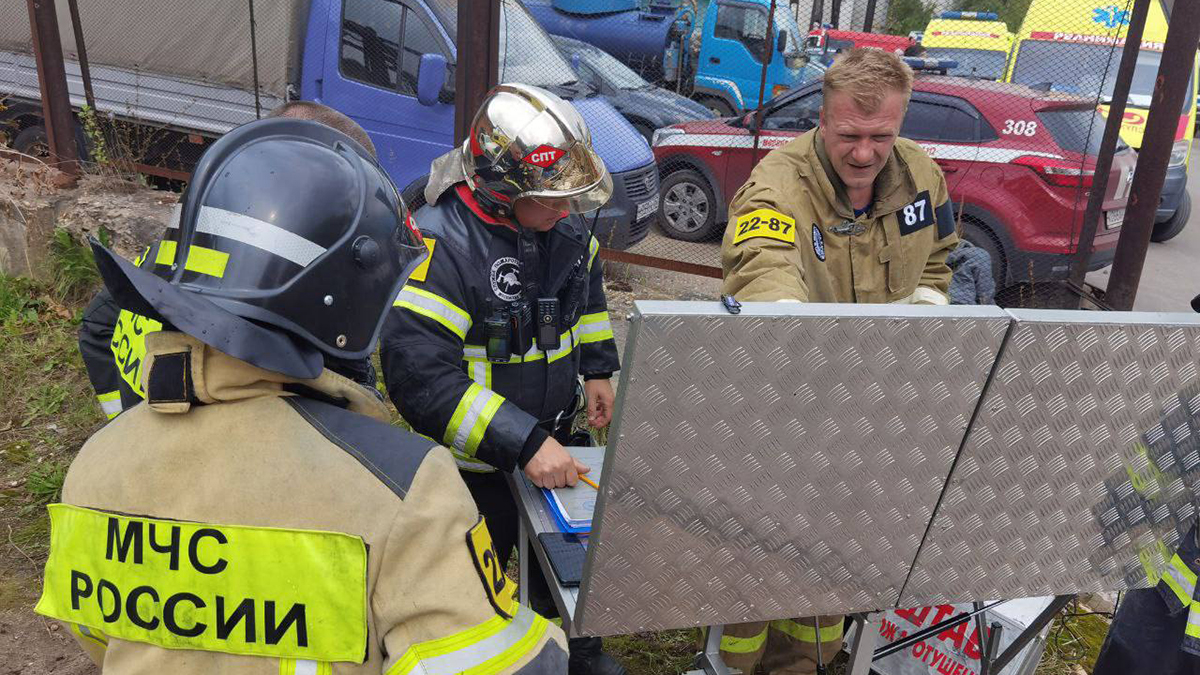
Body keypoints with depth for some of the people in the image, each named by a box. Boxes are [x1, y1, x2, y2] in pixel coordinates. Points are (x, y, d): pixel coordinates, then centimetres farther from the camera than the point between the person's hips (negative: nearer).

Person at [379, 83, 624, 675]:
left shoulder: (564, 223, -6)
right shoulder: (442, 243, -29)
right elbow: (419, 376, -35)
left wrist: (598, 368, 8)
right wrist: (522, 443, -37)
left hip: (550, 437, 7)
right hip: (471, 461, -7)